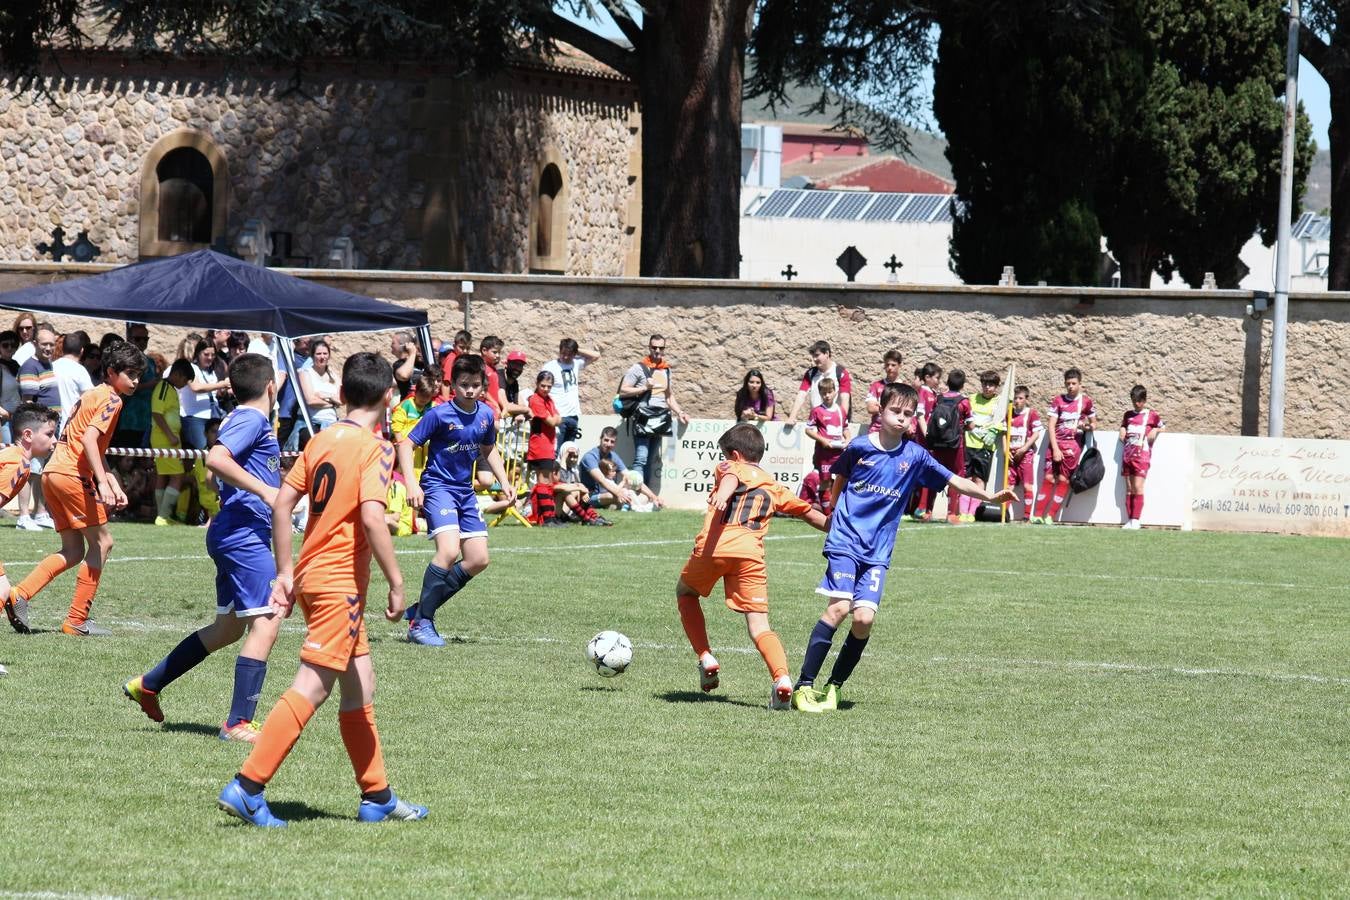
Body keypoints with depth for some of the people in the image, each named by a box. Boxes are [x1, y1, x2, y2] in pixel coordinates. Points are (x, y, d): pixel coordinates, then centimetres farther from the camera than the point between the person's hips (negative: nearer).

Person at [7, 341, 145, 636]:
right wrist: (102, 482, -27)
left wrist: (113, 484, 20)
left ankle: (19, 593, -4)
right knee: (102, 542, 0)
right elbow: (89, 439, -21)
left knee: (73, 552, 12)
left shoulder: (93, 395, 23)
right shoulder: (111, 399, -7)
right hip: (72, 474, -9)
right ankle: (77, 621, -2)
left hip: (53, 472, 9)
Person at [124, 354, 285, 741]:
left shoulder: (242, 419, 18)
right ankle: (238, 723, -14)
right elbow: (215, 459, -27)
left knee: (229, 627, 19)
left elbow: (222, 465, 30)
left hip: (231, 532, 11)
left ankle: (147, 684, 28)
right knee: (265, 622, -13)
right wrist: (264, 490, -25)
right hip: (245, 531, -11)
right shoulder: (252, 420, -12)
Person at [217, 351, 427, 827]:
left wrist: (286, 571, 14)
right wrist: (396, 583, -17)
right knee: (311, 688, -9)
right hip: (341, 582, -8)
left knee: (360, 686, 15)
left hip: (312, 574, 8)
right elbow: (371, 519, -23)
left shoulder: (322, 439, 10)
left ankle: (377, 796, 21)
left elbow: (282, 504, 9)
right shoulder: (375, 449, -11)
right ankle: (247, 786, -14)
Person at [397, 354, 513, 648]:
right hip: (438, 488, -7)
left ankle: (422, 609, 15)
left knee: (478, 560, 3)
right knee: (449, 551, -25)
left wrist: (504, 482, 12)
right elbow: (406, 445, -12)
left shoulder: (485, 415, 3)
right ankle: (421, 623, -14)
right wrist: (412, 484, -23)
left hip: (465, 491, 7)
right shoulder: (440, 414, -15)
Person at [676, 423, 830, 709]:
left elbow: (732, 478, -10)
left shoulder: (729, 468, 16)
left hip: (714, 547, -3)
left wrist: (722, 495, -33)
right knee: (759, 627, 1)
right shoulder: (773, 487, 28)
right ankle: (782, 678, -24)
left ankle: (706, 659, 17)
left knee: (685, 592, 27)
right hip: (751, 554, 3)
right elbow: (810, 513, 36)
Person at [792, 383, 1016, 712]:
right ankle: (803, 686, -14)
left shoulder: (914, 456, 4)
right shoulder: (859, 447, -1)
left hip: (878, 552, 3)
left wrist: (990, 496, -8)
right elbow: (840, 479, 17)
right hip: (845, 541, -3)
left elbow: (954, 480, 3)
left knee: (864, 618, -11)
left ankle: (834, 687, 6)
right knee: (839, 608, -19)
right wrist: (832, 513, 20)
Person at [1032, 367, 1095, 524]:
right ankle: (1038, 515, -5)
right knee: (1048, 478, -5)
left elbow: (1092, 424, 17)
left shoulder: (1086, 401, 6)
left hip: (1073, 445, -1)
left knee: (1063, 480, -6)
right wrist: (1055, 449, -8)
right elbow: (1050, 426, 2)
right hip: (1056, 442, 1)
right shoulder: (1058, 401, 7)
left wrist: (1087, 426, -9)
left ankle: (1051, 516, -3)